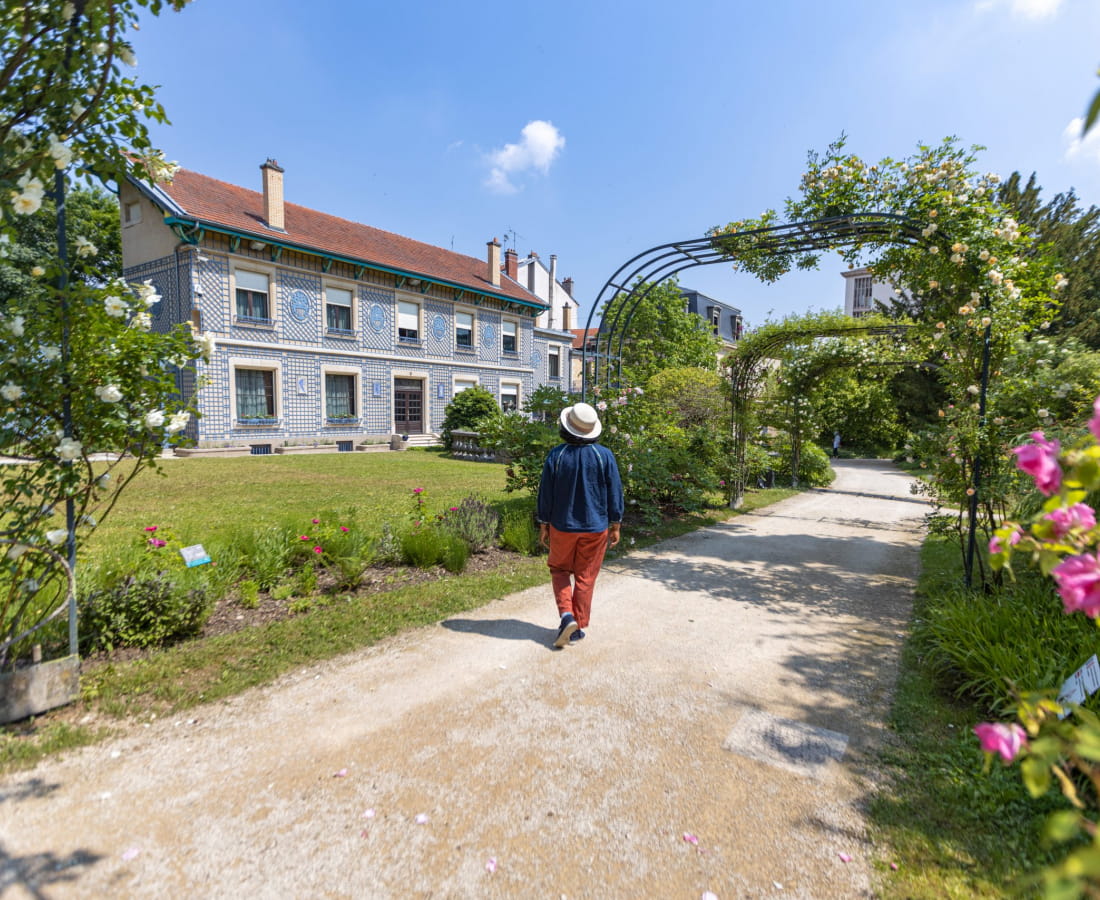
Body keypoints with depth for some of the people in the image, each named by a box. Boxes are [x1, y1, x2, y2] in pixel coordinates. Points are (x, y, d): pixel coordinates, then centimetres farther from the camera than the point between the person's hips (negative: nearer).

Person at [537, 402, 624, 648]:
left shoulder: (556, 455, -9)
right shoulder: (605, 456, -8)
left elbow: (545, 493, -4)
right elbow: (615, 493, -4)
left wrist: (544, 524, 6)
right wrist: (616, 525, 6)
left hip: (562, 526, 0)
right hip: (595, 527, 1)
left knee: (559, 570, 18)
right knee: (585, 577, 11)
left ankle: (567, 614, 1)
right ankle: (579, 627, 18)